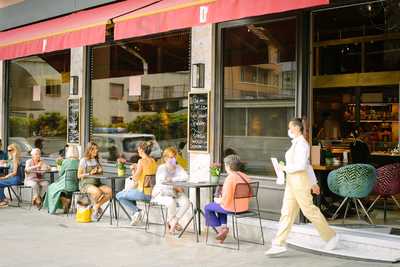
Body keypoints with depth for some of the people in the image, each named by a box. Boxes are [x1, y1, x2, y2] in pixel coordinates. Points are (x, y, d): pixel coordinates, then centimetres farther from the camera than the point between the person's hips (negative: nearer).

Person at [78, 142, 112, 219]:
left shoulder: (96, 160, 17)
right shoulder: (84, 160, -2)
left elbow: (101, 172, 22)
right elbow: (79, 175, -5)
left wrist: (100, 171, -1)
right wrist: (90, 173, -18)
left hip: (97, 183, 6)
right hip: (85, 184, -6)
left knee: (110, 191, -22)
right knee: (98, 192, -36)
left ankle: (96, 206, -5)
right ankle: (95, 205, -4)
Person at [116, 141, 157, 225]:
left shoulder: (141, 161, -15)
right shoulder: (153, 161, 9)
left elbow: (135, 178, -16)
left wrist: (133, 170, 3)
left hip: (143, 193, -8)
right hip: (152, 193, 8)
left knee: (119, 196, 9)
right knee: (129, 191, 32)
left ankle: (136, 211, -1)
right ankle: (135, 215, 24)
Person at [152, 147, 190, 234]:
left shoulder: (177, 167, 3)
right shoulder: (162, 168, -11)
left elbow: (185, 177, -15)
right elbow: (161, 183, -24)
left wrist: (172, 179, -24)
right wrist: (175, 187, -24)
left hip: (174, 193, 5)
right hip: (161, 193, -5)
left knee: (186, 202, -20)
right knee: (171, 202, -35)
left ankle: (172, 222, -5)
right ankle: (175, 223, -7)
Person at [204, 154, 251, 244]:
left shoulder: (230, 178, -23)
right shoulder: (245, 176, 1)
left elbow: (225, 200, -25)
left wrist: (217, 200, -2)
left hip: (232, 207, -8)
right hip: (244, 207, 8)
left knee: (207, 208, 15)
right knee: (220, 205, 34)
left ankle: (220, 229, 14)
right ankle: (224, 226, 20)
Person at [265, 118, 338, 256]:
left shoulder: (301, 144, -16)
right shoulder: (296, 144, 15)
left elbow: (302, 165, -25)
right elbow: (307, 164, 21)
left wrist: (285, 168, -12)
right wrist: (314, 182, 24)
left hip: (300, 181, -10)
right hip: (292, 182, 10)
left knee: (310, 211, 1)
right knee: (287, 212, 4)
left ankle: (331, 236, 18)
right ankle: (279, 244, 2)